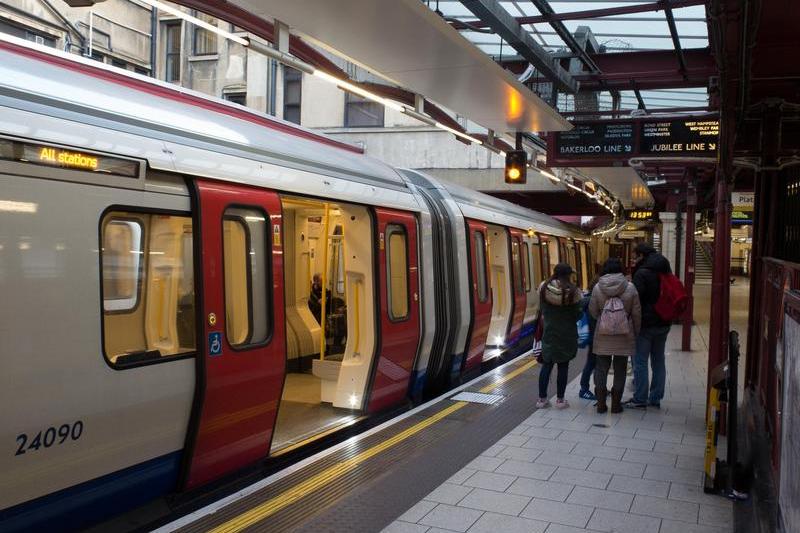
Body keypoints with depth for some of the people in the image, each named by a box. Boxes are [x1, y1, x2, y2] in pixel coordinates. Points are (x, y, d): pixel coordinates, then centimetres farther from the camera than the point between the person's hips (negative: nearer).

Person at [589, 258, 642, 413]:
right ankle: (616, 404, 14)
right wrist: (636, 332, 9)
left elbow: (592, 311, 0)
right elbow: (636, 313, -3)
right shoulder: (630, 287, -8)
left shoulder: (597, 288, -7)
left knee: (601, 368, 10)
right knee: (620, 370, 10)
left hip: (603, 336, 0)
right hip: (624, 336, 0)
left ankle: (601, 404, 12)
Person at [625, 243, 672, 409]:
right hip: (663, 323, 8)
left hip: (646, 323, -8)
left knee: (640, 361, -1)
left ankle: (640, 399, 1)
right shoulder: (666, 271, 10)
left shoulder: (642, 273, -16)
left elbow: (635, 299, -19)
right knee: (658, 360, 13)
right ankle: (656, 398, 19)